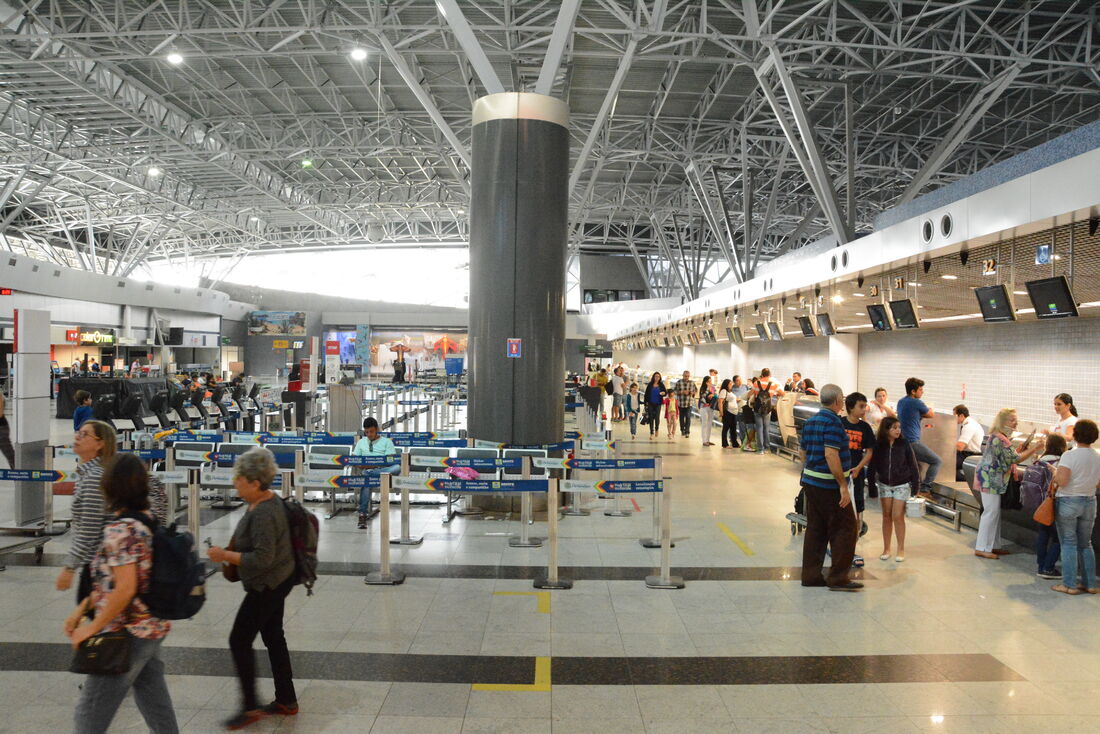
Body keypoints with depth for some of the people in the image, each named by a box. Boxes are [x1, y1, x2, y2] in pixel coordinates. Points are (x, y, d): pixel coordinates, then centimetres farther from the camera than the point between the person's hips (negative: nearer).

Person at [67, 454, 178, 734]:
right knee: (157, 709, 18)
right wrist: (83, 607, 15)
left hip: (128, 636, -8)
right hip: (153, 628, 8)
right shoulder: (148, 520, 5)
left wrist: (92, 627, -15)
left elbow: (125, 589, -26)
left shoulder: (120, 529, -21)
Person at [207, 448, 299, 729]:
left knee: (239, 640, 0)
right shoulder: (264, 501, 5)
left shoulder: (264, 514, -26)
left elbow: (262, 558, -28)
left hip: (268, 586, -10)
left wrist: (226, 556, -21)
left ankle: (250, 706, 12)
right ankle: (286, 701, 27)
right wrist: (230, 553, 12)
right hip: (274, 582, 10)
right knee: (273, 637, 16)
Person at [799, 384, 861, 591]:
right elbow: (831, 454, -23)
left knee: (815, 529, 12)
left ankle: (810, 575, 14)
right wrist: (843, 485, -22)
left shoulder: (810, 421, 12)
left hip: (810, 481, 9)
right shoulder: (833, 422, -15)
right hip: (829, 485, -9)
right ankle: (838, 578, 2)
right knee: (845, 529, 0)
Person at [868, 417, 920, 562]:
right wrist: (871, 485, -3)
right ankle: (886, 549, 17)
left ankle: (901, 549, 10)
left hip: (902, 485, -2)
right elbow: (873, 465, -1)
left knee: (898, 516, -4)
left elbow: (912, 464, -5)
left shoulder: (904, 444, -10)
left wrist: (915, 484, -5)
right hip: (884, 485, 2)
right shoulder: (878, 445, -8)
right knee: (886, 516, 8)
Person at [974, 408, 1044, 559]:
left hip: (996, 480, 10)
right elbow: (1015, 458, -21)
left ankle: (993, 546, 20)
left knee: (995, 513, 13)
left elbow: (1009, 456, 15)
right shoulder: (998, 439, -20)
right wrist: (1034, 448, -18)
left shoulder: (1002, 437, 13)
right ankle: (981, 548, -2)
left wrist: (1024, 448, 6)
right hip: (991, 480, -10)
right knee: (991, 512, -6)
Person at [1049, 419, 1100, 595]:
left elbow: (1062, 480, -23)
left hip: (1068, 502, -5)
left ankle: (1069, 584, 4)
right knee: (1085, 544, 16)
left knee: (1068, 544, 2)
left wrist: (1055, 473, -4)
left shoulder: (1069, 456, -16)